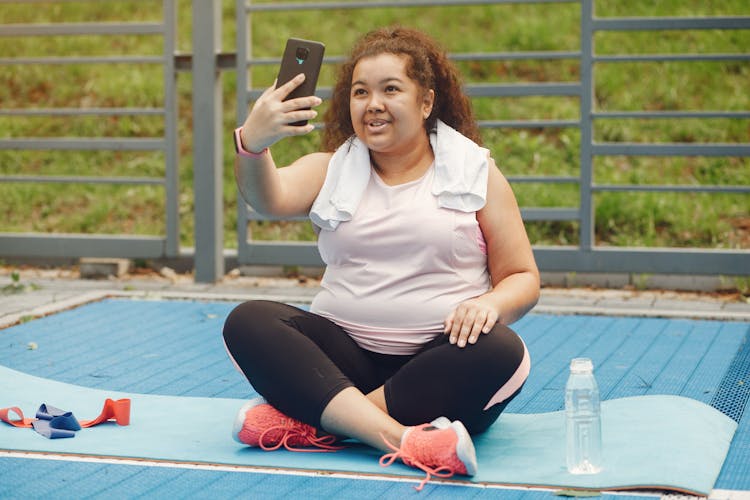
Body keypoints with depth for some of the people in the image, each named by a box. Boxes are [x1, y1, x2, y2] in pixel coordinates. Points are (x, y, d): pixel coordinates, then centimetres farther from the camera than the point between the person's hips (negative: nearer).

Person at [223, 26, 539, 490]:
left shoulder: (477, 173, 8)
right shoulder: (332, 169, 12)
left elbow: (523, 278, 6)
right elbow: (271, 198, -10)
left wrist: (491, 303, -18)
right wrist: (252, 144, -33)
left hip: (439, 367, -2)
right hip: (345, 356, 2)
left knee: (502, 351, -33)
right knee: (248, 322, -22)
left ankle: (310, 421, -30)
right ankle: (401, 439, -38)